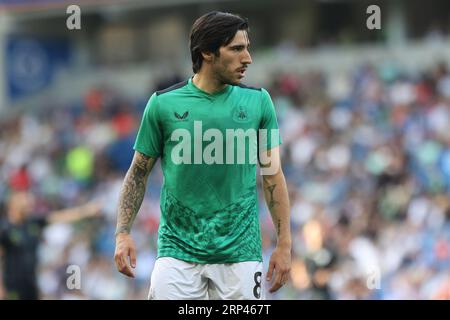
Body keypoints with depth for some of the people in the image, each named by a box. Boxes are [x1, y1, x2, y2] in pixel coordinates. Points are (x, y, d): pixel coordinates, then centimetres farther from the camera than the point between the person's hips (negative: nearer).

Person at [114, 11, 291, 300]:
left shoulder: (258, 101, 4)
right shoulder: (163, 103, 1)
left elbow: (272, 175, 7)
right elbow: (139, 173, 8)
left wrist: (285, 244, 3)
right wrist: (123, 233, -2)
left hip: (239, 252, 1)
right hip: (178, 251, -1)